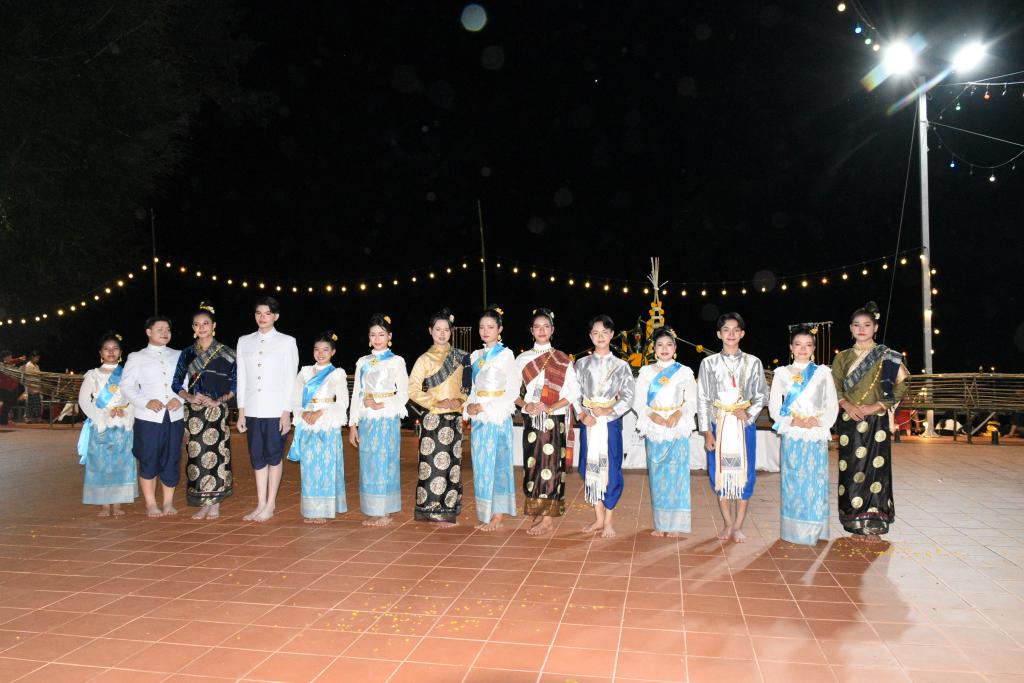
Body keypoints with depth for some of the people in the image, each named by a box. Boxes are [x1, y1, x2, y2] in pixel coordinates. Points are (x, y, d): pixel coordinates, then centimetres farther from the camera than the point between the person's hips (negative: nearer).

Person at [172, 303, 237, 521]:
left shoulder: (226, 353, 2)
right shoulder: (187, 354, 11)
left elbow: (236, 383, 1)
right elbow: (176, 383, 11)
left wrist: (219, 400, -11)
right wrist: (189, 397, -7)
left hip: (217, 411, -3)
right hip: (193, 412, 3)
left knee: (215, 453, -5)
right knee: (196, 454, 1)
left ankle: (215, 505, 3)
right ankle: (203, 504, 10)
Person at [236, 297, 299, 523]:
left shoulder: (287, 342, 0)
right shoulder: (244, 342, 10)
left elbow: (290, 379, -2)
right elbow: (241, 378, 10)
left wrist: (286, 413, -7)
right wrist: (241, 411, 6)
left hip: (276, 409, -3)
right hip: (252, 409, 3)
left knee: (273, 455, 2)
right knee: (257, 457, 7)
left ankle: (270, 503, 14)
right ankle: (261, 504, 16)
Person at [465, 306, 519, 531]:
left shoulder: (506, 355, -5)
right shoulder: (476, 356, 13)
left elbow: (513, 390, -9)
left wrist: (485, 407, -14)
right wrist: (470, 405, -3)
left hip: (498, 416, -6)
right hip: (478, 417, 6)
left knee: (497, 462, -3)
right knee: (481, 464, 7)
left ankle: (497, 516, 3)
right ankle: (485, 515, 15)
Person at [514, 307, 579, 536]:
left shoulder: (562, 360, 2)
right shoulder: (522, 359, 10)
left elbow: (574, 391, -3)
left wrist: (550, 408, -14)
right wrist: (526, 405, -11)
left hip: (554, 420, -3)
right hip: (531, 420, 3)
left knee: (550, 464, -5)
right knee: (532, 464, 3)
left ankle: (548, 519, 0)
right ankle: (537, 513, 14)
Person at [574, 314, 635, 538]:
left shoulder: (621, 366, 4)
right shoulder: (582, 364, 8)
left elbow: (628, 397, -1)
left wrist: (610, 411, -14)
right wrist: (582, 415, -10)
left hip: (611, 421, -2)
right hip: (588, 422, 2)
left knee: (611, 468, -1)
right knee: (590, 467, 5)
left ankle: (608, 521, 10)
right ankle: (598, 518, 17)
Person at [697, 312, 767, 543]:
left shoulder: (753, 363, 3)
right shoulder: (709, 363, 1)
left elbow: (761, 395, 8)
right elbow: (702, 399, 1)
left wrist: (750, 414, -11)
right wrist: (707, 432, -3)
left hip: (744, 426, 0)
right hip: (718, 425, 0)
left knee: (744, 473, 2)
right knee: (720, 473, 4)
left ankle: (738, 526, 14)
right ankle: (728, 523, 18)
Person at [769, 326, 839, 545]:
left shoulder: (823, 372, 8)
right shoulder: (782, 373, 7)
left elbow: (832, 405, 6)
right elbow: (774, 406, 3)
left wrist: (820, 422, -9)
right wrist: (790, 421, -11)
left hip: (817, 436, 0)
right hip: (792, 436, 0)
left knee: (815, 481, 1)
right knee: (793, 480, 0)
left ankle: (814, 531, 11)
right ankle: (794, 530, 8)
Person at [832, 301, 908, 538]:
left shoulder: (886, 356, 3)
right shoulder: (843, 357, 11)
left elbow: (901, 384, -2)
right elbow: (834, 387, 8)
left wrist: (878, 406, -11)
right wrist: (846, 404, -10)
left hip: (876, 421, -2)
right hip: (849, 421, 2)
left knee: (874, 466, -5)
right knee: (850, 467, 1)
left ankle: (874, 520, 4)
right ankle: (854, 519, 10)